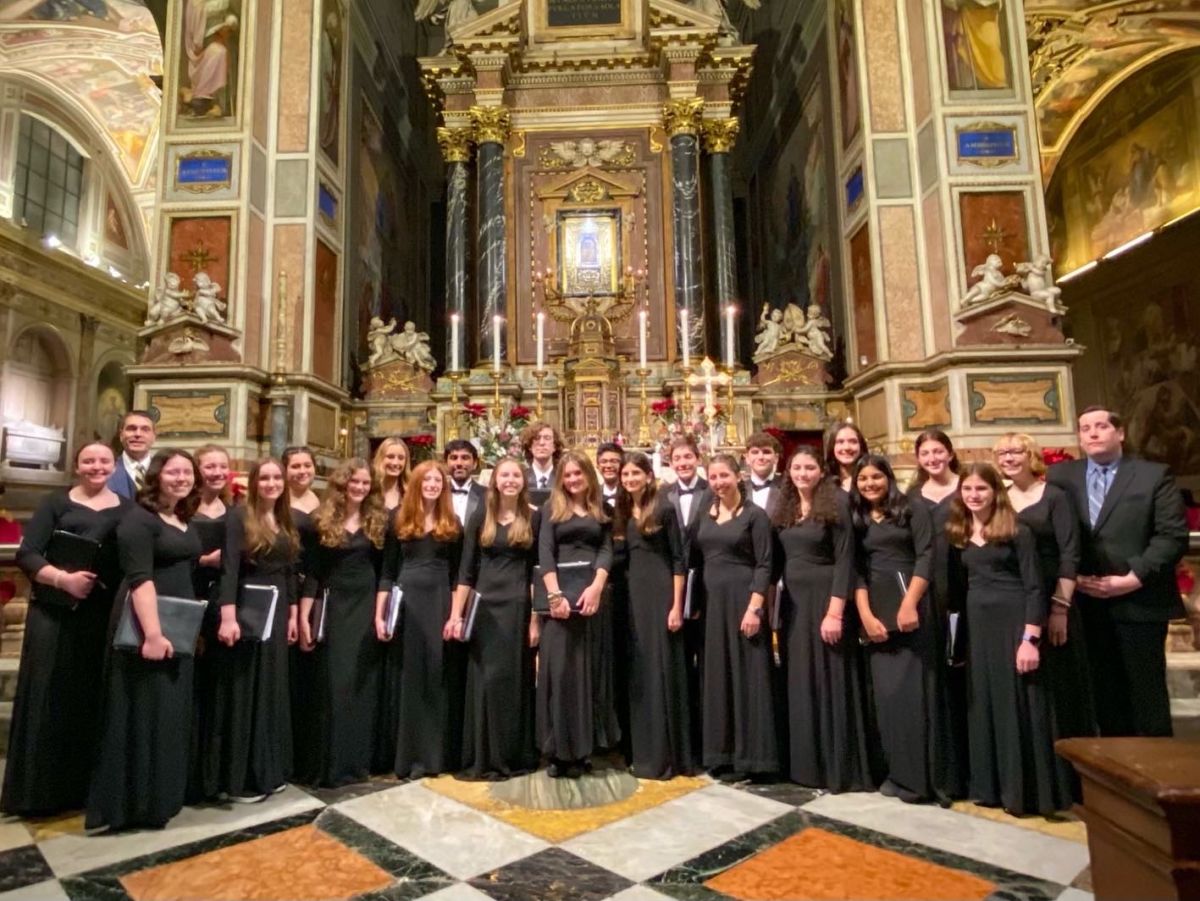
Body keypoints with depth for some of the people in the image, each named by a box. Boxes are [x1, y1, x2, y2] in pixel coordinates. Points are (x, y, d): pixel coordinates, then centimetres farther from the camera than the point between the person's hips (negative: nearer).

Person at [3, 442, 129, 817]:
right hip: (54, 614, -1)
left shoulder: (127, 510, 9)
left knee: (91, 701, 7)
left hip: (103, 617, 2)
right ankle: (38, 791, 13)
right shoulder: (56, 503, 4)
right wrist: (63, 578, -19)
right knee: (47, 698, 1)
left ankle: (83, 786, 20)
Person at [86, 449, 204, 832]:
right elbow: (139, 578, -20)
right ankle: (132, 802, 14)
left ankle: (158, 798, 27)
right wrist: (152, 632, -27)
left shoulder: (186, 521, 13)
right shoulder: (139, 518, -11)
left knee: (171, 714, 14)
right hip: (147, 628, -8)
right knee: (143, 713, 0)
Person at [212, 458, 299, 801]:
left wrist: (293, 615, 11)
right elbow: (229, 568, -16)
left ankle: (270, 771, 24)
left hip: (277, 610, 6)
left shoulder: (286, 523, 11)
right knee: (245, 692, 1)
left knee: (273, 691, 12)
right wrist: (228, 617, -23)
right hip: (247, 608, -6)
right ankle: (241, 778, 12)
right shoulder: (240, 517, -8)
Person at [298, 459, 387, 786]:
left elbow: (383, 570, 7)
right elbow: (312, 572, -1)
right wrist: (304, 617, -6)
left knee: (364, 685, 6)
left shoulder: (377, 521, 5)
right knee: (332, 686, -1)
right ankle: (329, 766, 10)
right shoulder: (323, 521, 0)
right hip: (334, 607, -2)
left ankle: (357, 762, 18)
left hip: (368, 607, 2)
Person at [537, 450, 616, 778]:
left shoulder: (602, 510, 13)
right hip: (560, 593, -2)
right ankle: (559, 749, 8)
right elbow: (545, 553, -3)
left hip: (593, 593, 2)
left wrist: (596, 587, -15)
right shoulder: (552, 509, 7)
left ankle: (582, 749, 15)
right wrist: (554, 594, -16)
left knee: (590, 668, 5)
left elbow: (607, 550, 2)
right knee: (558, 668, -1)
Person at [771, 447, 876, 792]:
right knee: (798, 683, 11)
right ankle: (803, 762, 24)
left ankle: (840, 767, 15)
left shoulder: (836, 504, -8)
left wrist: (835, 611, -18)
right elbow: (776, 559, 10)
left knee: (831, 683, 2)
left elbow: (844, 560, -13)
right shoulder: (783, 510, 8)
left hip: (826, 600, -5)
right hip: (793, 602, 6)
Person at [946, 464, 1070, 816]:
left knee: (1018, 706, 0)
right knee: (984, 705, 9)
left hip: (1013, 623, -5)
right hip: (977, 626, 5)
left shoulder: (1016, 531, -6)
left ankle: (1026, 792, 12)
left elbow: (1034, 588, -9)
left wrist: (1030, 639, -17)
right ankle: (992, 786, 20)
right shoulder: (959, 533, 8)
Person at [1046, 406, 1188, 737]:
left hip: (1139, 602, -2)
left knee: (1147, 691, 6)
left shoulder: (1154, 475, 2)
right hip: (1088, 603, 2)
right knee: (1105, 691, 10)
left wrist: (1132, 579, -13)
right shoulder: (1060, 476, 8)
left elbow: (1173, 535, -6)